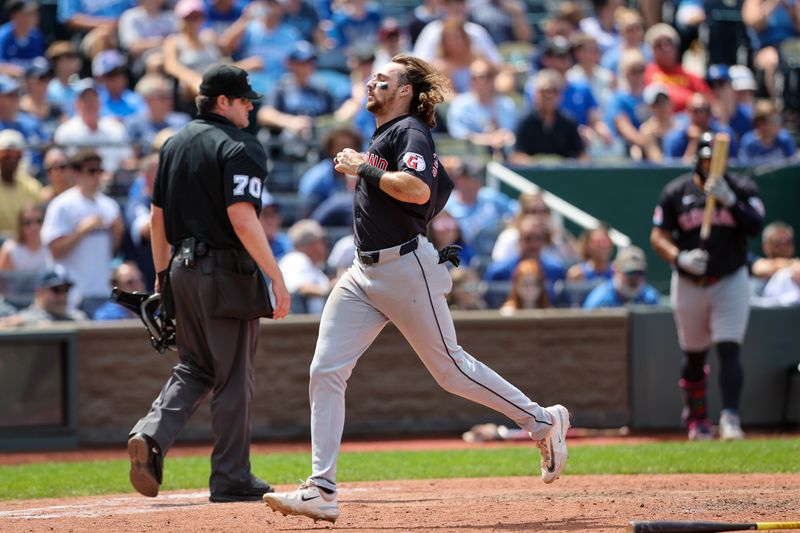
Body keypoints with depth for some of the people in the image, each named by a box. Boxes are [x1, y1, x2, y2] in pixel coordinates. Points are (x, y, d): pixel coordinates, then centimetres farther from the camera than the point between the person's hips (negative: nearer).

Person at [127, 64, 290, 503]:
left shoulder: (174, 144, 12)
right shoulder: (239, 148, -12)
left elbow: (158, 216, 15)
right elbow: (242, 218, -21)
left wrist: (162, 274, 23)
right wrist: (276, 277, -21)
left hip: (183, 269, 7)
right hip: (226, 274, -7)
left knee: (194, 368, 17)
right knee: (233, 377, 1)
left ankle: (151, 435, -7)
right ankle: (231, 479, 6)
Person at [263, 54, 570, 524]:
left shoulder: (411, 131, -9)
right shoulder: (384, 136, 19)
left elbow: (419, 189, -27)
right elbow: (443, 184, 29)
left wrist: (363, 168, -17)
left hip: (406, 268, -9)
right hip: (365, 274, 9)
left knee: (450, 368, 0)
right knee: (326, 371, -3)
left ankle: (544, 422, 17)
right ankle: (322, 491, -5)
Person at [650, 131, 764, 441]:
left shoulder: (742, 190, 0)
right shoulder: (677, 192, 0)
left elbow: (755, 226, -14)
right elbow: (658, 237, 0)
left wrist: (730, 201, -27)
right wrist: (680, 258, -18)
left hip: (730, 283, -1)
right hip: (688, 284, 1)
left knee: (729, 349, -13)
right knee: (694, 356, 10)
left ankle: (730, 417, -18)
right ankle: (697, 419, 25)